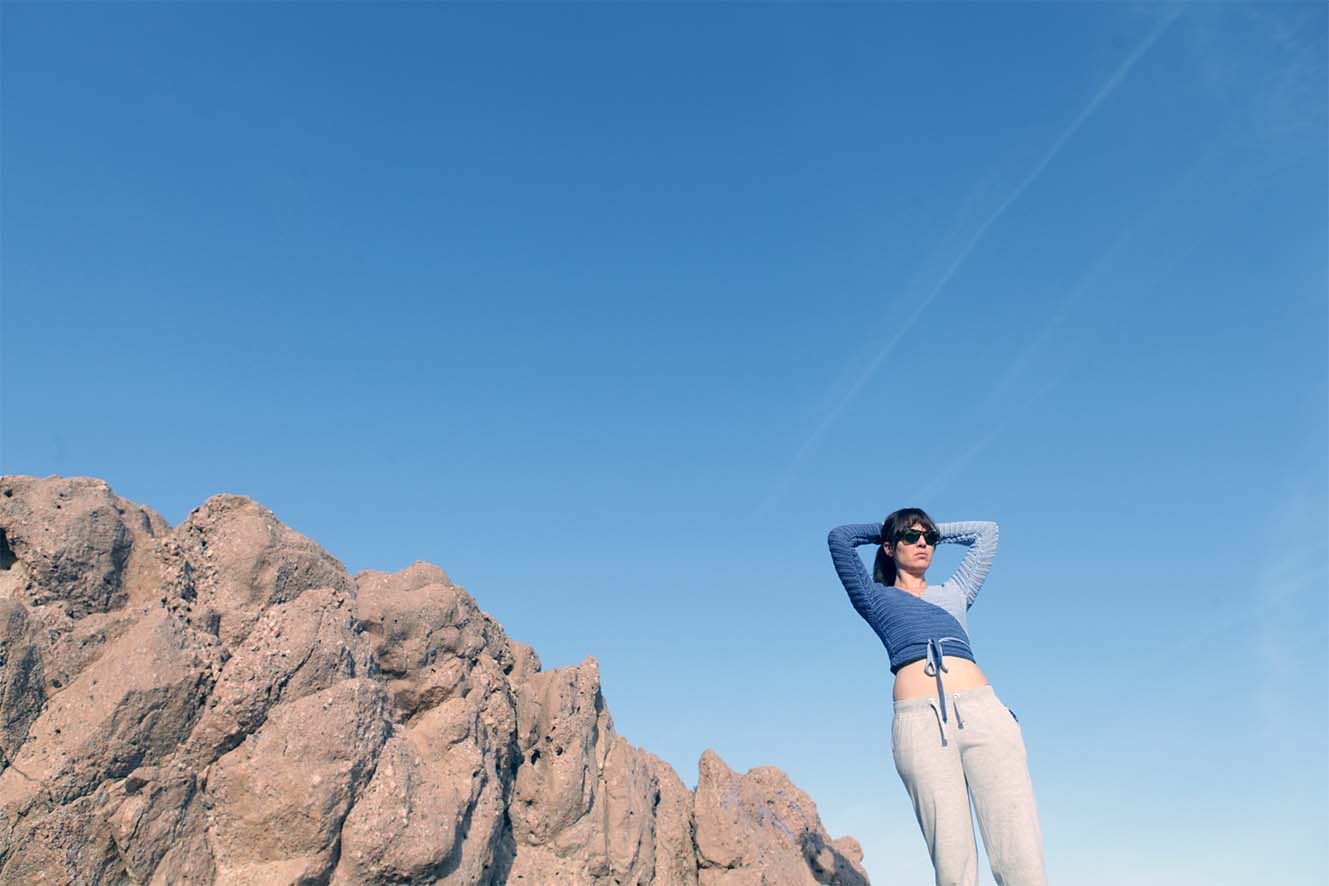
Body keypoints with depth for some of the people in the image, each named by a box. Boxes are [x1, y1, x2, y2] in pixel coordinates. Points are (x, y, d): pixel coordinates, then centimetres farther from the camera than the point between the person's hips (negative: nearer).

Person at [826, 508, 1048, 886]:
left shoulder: (954, 592, 30)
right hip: (919, 723, -2)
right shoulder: (876, 599, 23)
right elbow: (839, 538, 17)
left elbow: (986, 532, 40)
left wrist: (936, 532, 43)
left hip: (984, 713, 2)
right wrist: (884, 531, 32)